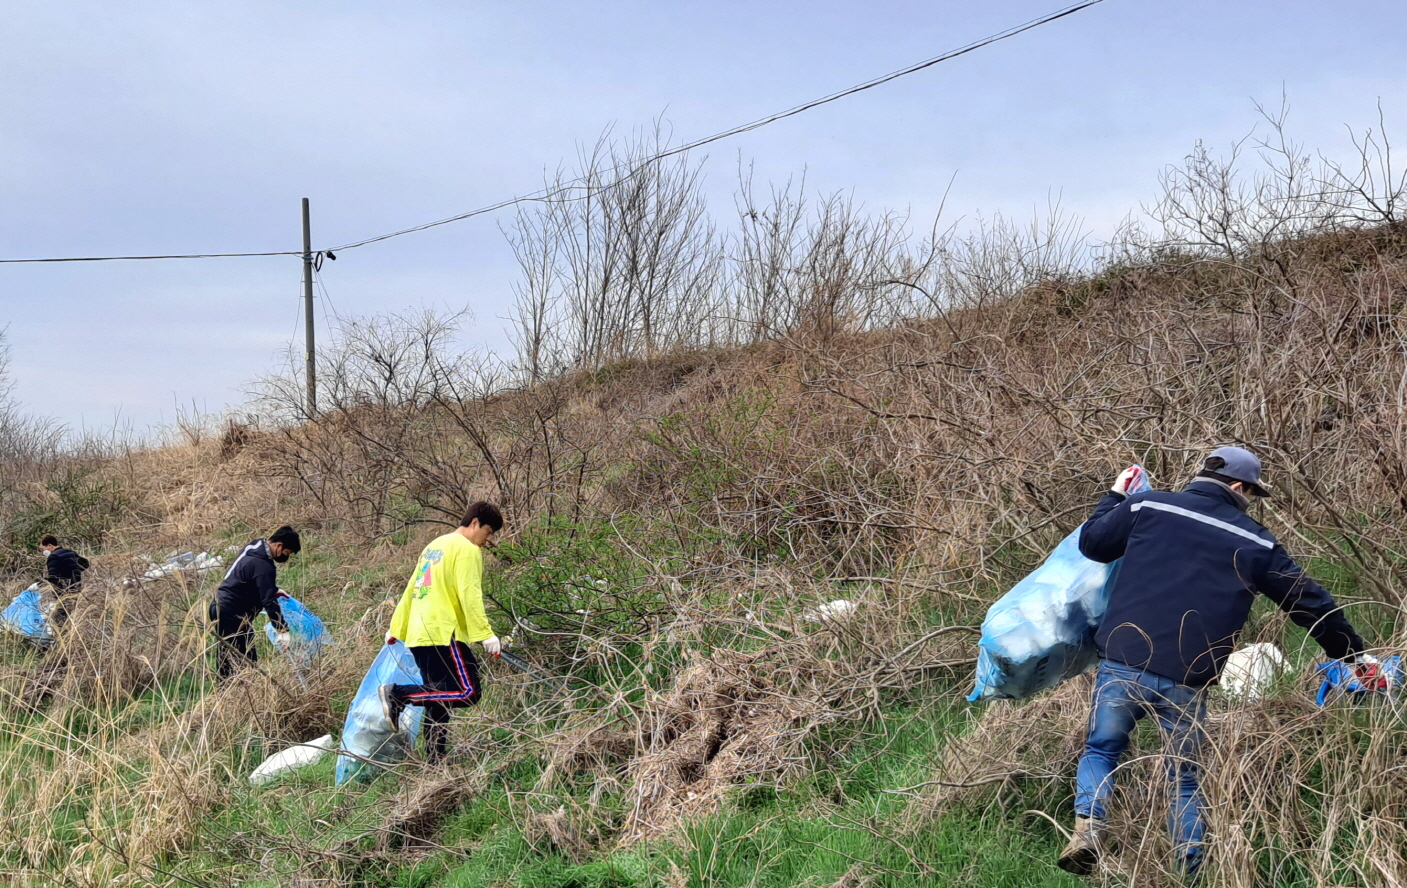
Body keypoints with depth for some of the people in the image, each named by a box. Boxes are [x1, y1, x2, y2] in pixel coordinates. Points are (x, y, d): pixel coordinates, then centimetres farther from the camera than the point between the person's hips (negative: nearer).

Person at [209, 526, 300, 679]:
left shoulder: (255, 546, 8)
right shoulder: (263, 566, -23)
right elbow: (269, 601, -22)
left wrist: (274, 590, 26)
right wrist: (282, 630, -19)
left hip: (220, 608, 11)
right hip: (232, 616, -11)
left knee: (225, 660, 15)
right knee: (248, 661, -9)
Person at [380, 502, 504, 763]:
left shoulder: (435, 545, 23)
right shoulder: (467, 549, -4)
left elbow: (411, 590, 27)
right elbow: (469, 595, -16)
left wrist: (397, 629, 31)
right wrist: (485, 634, -19)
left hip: (418, 636, 10)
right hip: (443, 634, -10)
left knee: (438, 701, 11)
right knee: (469, 693, -13)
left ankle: (434, 761, 8)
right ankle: (398, 695, -16)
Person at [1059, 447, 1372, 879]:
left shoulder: (1147, 506, 5)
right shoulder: (1256, 543, 9)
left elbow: (1092, 543, 14)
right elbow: (1309, 601, 15)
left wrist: (1115, 498, 31)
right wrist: (1354, 652, 28)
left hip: (1122, 665, 0)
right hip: (1187, 684, 0)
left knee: (1101, 750, 17)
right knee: (1185, 780, 17)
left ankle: (1088, 826, -6)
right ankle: (1189, 869, 13)